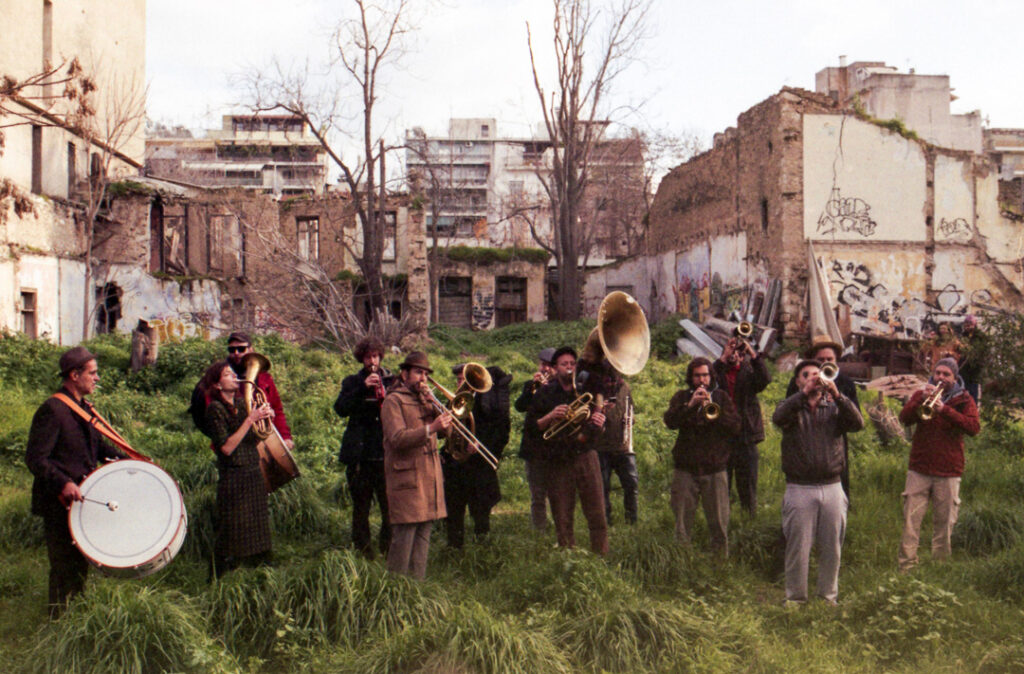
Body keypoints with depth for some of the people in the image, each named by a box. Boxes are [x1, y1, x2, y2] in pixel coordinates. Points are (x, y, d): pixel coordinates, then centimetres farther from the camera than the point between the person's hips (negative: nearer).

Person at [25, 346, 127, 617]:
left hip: (83, 499, 9)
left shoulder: (85, 408, 10)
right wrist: (63, 483, -34)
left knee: (81, 564, 20)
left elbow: (98, 445, 18)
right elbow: (35, 458, -23)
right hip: (60, 505, -9)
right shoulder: (52, 410, -18)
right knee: (65, 569, 0)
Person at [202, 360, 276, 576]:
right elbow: (227, 447, -20)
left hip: (254, 474, 7)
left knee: (256, 531, 13)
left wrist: (265, 418, -2)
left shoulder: (241, 403, 11)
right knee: (233, 532, -4)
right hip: (234, 476, -7)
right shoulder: (215, 409, -11)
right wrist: (250, 420, -21)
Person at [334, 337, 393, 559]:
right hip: (360, 455, 0)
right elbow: (341, 408, -7)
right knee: (361, 507, 6)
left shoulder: (392, 382, 12)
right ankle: (362, 551, 16)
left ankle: (388, 549, 11)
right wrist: (363, 388, -16)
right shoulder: (352, 382, 10)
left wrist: (386, 396, -14)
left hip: (386, 455, 0)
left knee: (390, 506, -3)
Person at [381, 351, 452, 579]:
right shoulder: (394, 401, -4)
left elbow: (445, 429, 10)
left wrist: (430, 402, -4)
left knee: (423, 534, 10)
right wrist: (430, 428, -30)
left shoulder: (424, 399, 20)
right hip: (406, 478, -8)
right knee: (404, 538, -8)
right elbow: (397, 438, -19)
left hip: (430, 478, 8)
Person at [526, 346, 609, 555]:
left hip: (585, 457, 1)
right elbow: (530, 426, 2)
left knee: (597, 516, -2)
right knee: (562, 520, 3)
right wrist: (551, 416, -15)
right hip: (557, 463, -1)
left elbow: (598, 429, 12)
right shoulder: (545, 393, 6)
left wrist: (599, 425, -11)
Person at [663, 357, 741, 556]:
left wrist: (714, 414, -16)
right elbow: (670, 421, -8)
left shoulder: (721, 397, 11)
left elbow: (735, 427, -2)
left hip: (715, 469, 0)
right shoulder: (682, 397, 9)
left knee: (719, 523, 1)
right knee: (682, 522, 3)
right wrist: (690, 405, -20)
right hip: (685, 469, 0)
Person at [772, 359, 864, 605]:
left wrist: (837, 395, -21)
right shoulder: (792, 407, 5)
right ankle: (795, 597, 14)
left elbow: (858, 423, -9)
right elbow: (778, 418, -18)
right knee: (798, 548, 2)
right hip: (800, 490, -2)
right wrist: (804, 393, -24)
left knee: (832, 548, 9)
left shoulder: (835, 408, 10)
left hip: (832, 488, 2)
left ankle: (828, 596, 24)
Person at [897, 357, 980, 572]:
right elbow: (904, 418, -4)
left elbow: (974, 427, -11)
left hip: (948, 473, -1)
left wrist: (945, 409, -21)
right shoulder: (921, 394, 12)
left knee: (944, 522, 4)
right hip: (919, 469, 1)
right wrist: (922, 400, -19)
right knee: (911, 518, -4)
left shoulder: (963, 399, 6)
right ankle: (906, 564, 0)